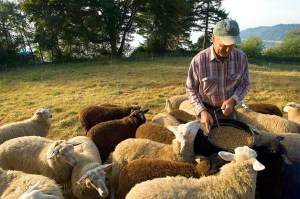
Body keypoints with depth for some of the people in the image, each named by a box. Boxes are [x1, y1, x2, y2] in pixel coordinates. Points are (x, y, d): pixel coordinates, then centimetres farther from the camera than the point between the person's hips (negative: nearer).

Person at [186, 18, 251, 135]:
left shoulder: (241, 57, -15)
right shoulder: (199, 60, -23)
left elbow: (245, 84, -2)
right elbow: (191, 89, -12)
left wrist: (232, 100, -21)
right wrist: (202, 111, -23)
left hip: (229, 111, 3)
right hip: (207, 111, -2)